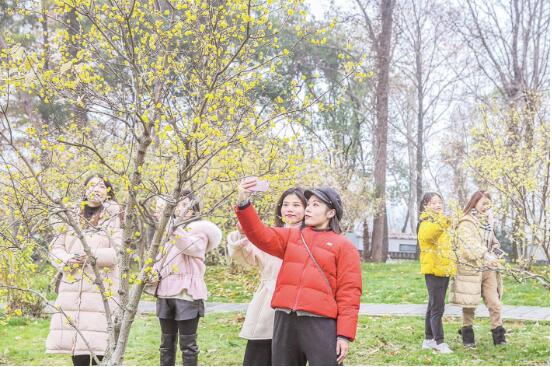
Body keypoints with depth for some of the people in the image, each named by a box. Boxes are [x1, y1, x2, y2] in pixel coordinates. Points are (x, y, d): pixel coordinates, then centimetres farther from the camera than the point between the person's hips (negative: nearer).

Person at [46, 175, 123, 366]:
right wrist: (67, 260, -9)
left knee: (100, 344, -9)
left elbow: (120, 252, -6)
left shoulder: (114, 217, 4)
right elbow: (55, 247, 11)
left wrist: (93, 255, -16)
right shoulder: (72, 217, 15)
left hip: (102, 289, -3)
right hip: (72, 289, 4)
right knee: (75, 342, 2)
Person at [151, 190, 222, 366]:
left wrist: (177, 228, -27)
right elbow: (160, 257, 24)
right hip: (165, 291, 7)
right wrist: (154, 271, 4)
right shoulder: (170, 229, 20)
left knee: (187, 344, -4)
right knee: (167, 343, 11)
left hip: (187, 292, -6)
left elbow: (193, 248, -19)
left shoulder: (199, 227, 1)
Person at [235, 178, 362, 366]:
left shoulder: (344, 246, 3)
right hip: (285, 320, 5)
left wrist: (345, 334, -9)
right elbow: (261, 235, 3)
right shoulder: (292, 236, 17)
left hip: (321, 323, -5)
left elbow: (349, 293, -2)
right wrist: (243, 203, -11)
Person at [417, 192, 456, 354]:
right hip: (433, 269, -9)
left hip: (444, 269, 9)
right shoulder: (426, 224, -12)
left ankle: (429, 340, 21)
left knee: (434, 306, 14)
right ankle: (439, 342, -9)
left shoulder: (440, 223, 17)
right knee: (437, 307, -11)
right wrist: (440, 223, -50)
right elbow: (429, 234, -38)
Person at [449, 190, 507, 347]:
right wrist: (485, 256, -34)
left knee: (495, 303, 0)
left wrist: (495, 250, 8)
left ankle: (498, 335, 6)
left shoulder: (487, 221, 16)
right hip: (471, 269, -6)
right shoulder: (466, 222, -8)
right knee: (469, 305, 3)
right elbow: (469, 245, -22)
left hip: (488, 269, 6)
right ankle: (467, 335, 16)